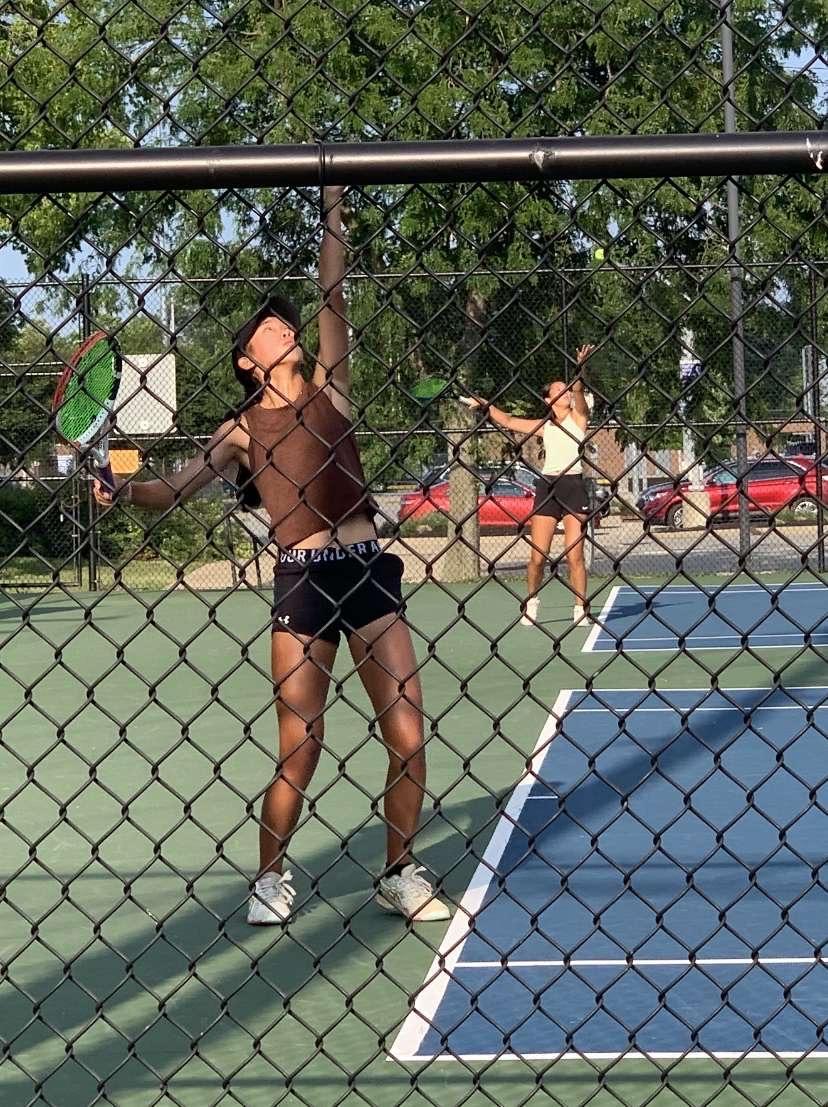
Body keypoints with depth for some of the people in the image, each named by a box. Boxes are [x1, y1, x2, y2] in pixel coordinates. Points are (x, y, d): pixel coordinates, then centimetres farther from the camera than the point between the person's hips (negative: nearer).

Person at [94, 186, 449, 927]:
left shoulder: (329, 388, 14)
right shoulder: (244, 429, 11)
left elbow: (334, 298, 6)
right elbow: (173, 492, 11)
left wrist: (333, 211, 1)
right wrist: (120, 490, -8)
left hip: (367, 568, 2)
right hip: (303, 580, -2)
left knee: (407, 736, 0)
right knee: (299, 746, -1)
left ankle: (401, 875, 15)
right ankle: (271, 879, 17)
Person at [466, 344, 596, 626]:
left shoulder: (578, 417, 8)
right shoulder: (544, 426, 16)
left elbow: (577, 391, -10)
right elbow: (508, 421, 23)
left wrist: (580, 367, -25)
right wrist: (484, 405, 20)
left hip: (573, 486, -3)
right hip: (546, 487, 3)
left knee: (574, 555, -6)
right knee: (538, 557, 1)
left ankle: (581, 608, 3)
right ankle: (531, 604, 19)